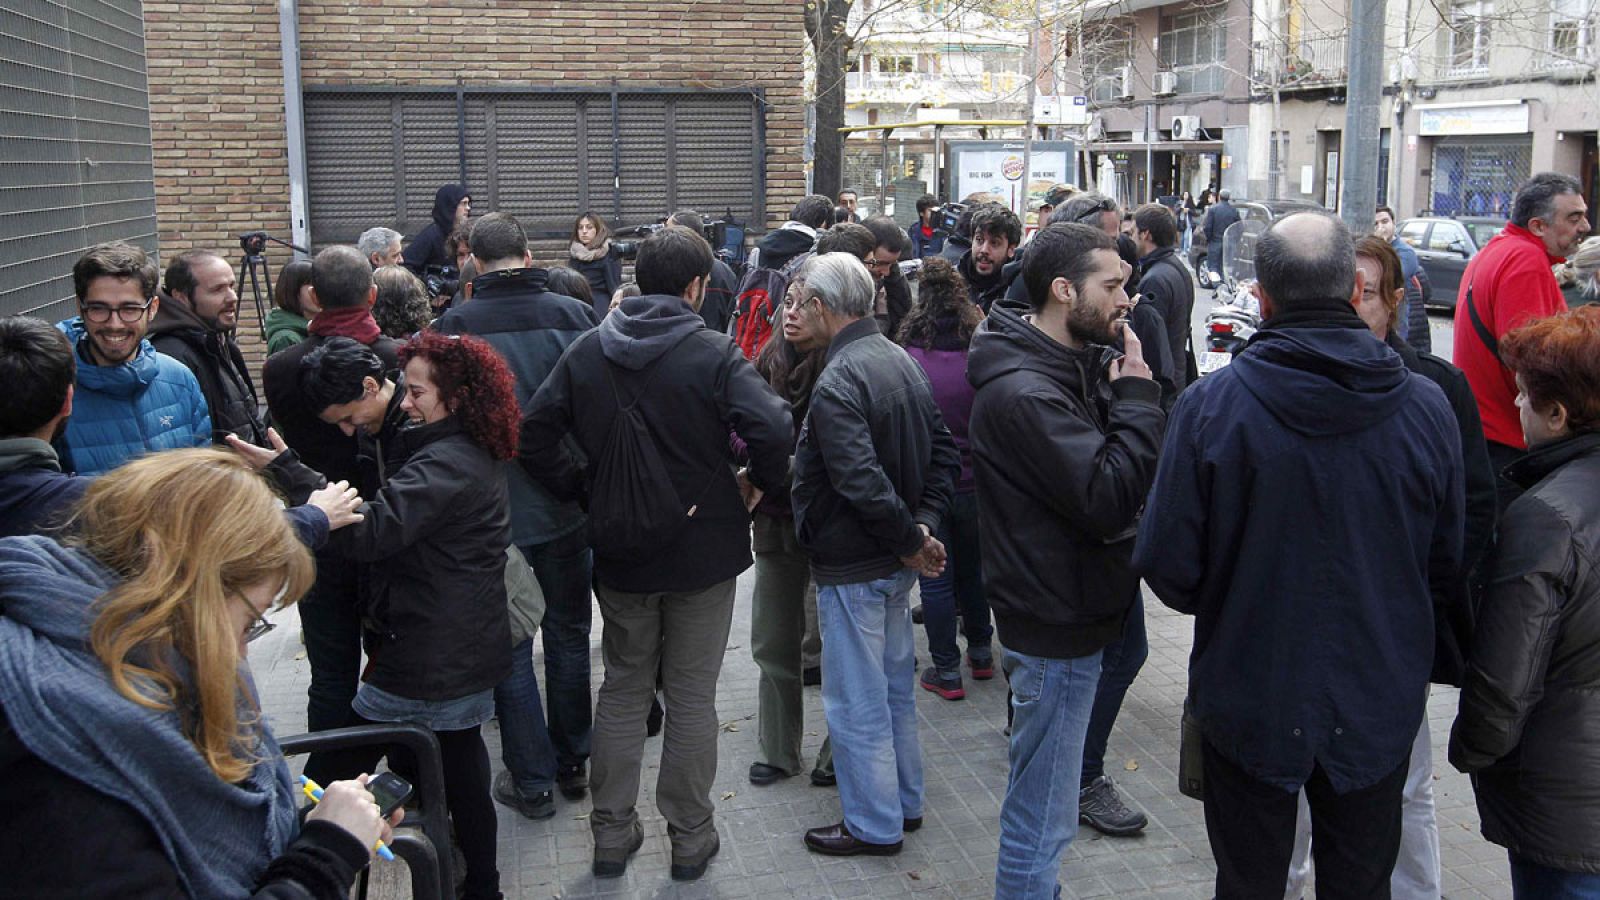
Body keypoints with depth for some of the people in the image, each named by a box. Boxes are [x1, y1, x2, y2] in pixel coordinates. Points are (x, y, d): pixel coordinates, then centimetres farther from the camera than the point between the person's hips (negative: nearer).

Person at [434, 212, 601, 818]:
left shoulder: (455, 325, -10)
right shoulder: (573, 314, -5)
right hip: (567, 504, 2)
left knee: (509, 647, 9)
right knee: (569, 634, 17)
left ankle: (532, 781, 14)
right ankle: (572, 763, 28)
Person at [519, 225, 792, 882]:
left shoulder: (587, 351, -1)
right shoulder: (713, 353, -14)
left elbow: (536, 433, 0)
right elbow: (772, 427, -26)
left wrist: (581, 490, 8)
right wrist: (758, 481, -8)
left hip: (619, 552, 4)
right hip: (702, 549, -3)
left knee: (622, 690, 16)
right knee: (691, 697, 9)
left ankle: (612, 836, 24)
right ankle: (690, 839, 19)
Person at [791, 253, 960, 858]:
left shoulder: (837, 382, -23)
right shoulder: (902, 361, 6)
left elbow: (862, 483, -30)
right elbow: (945, 452, 8)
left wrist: (909, 540, -17)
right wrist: (924, 524, -1)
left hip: (852, 567, -9)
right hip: (896, 563, 9)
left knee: (857, 700, 5)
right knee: (894, 684, 21)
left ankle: (874, 825, 18)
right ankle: (904, 802, 35)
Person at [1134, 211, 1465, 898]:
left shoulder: (1210, 405, -19)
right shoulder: (1426, 407, -11)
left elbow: (1167, 565, -14)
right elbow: (1449, 565, 1)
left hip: (1247, 704, -2)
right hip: (1381, 706, 2)